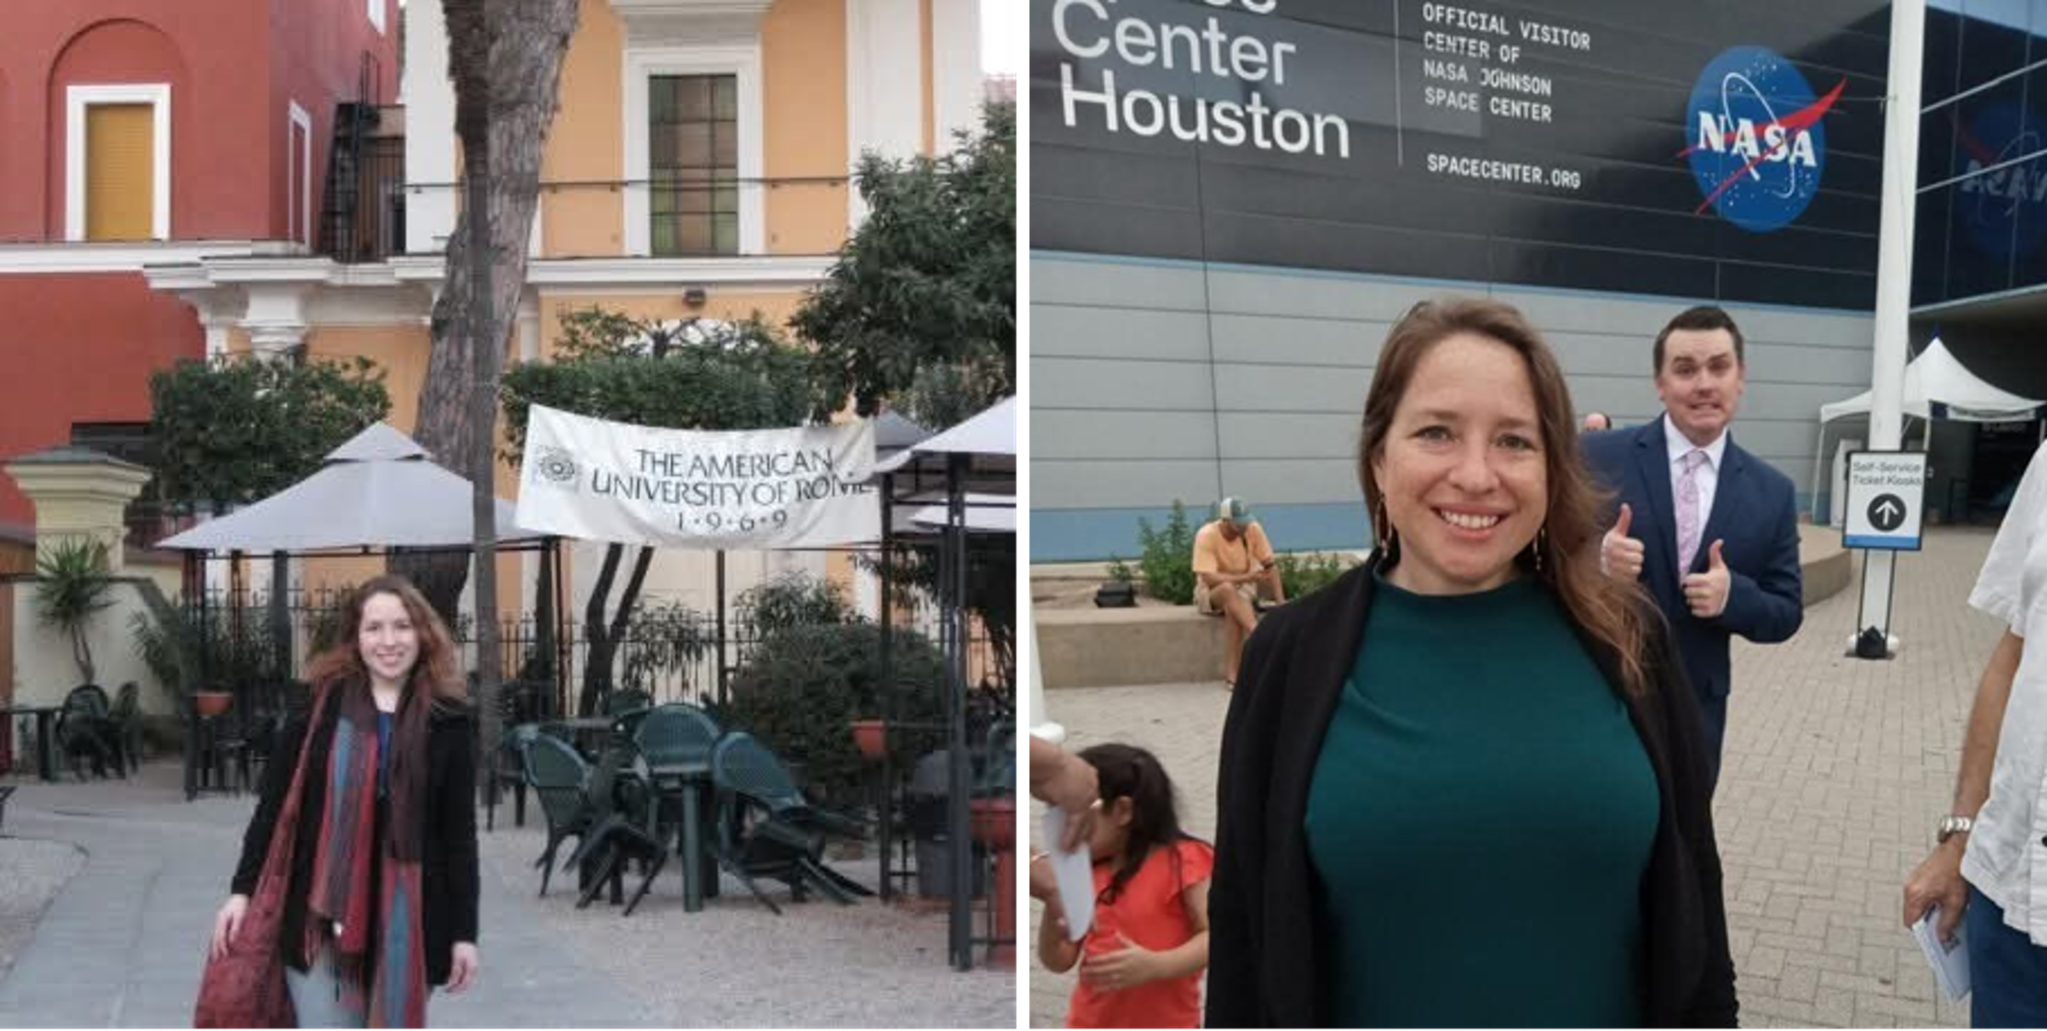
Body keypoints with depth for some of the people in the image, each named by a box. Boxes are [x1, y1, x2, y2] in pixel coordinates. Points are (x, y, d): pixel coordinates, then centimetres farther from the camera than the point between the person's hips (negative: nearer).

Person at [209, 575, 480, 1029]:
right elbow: (273, 806, 5)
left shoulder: (447, 720, 1)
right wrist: (243, 889, 1)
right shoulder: (319, 708, 1)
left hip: (407, 920, 1)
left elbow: (460, 833, 2)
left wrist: (464, 931, 0)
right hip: (320, 913, 0)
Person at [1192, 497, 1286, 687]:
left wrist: (1281, 602, -17)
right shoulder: (1206, 535, -21)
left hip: (1244, 588, 2)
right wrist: (1245, 577, -37)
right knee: (1228, 589, -38)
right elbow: (1208, 578, -28)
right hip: (1212, 592, -2)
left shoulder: (1253, 529, -11)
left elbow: (1270, 565, -8)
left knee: (1234, 609, -34)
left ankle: (1232, 673, -32)